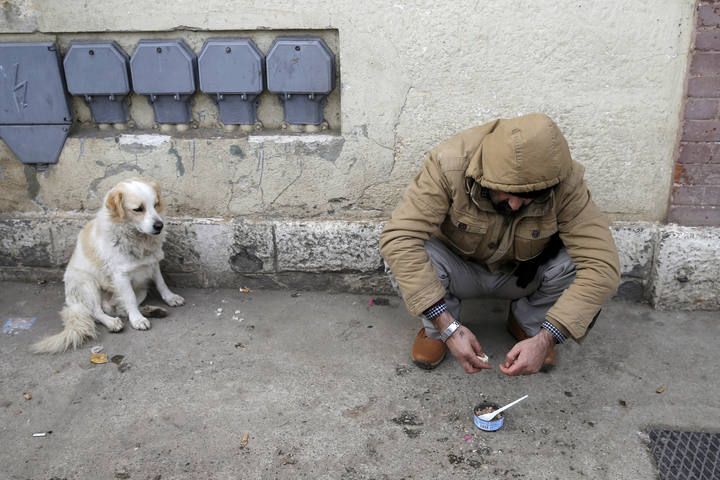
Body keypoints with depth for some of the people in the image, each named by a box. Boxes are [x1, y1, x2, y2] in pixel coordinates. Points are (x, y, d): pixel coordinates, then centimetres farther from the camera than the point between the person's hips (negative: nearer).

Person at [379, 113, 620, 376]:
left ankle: (528, 325, 3)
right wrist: (448, 327, -42)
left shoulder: (566, 183, -29)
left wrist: (545, 339, -41)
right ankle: (435, 330, 0)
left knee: (578, 261, -29)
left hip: (525, 274, 2)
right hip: (460, 269, -1)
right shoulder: (449, 164, -33)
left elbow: (603, 265, -32)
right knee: (407, 257, -33)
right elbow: (397, 238, -39)